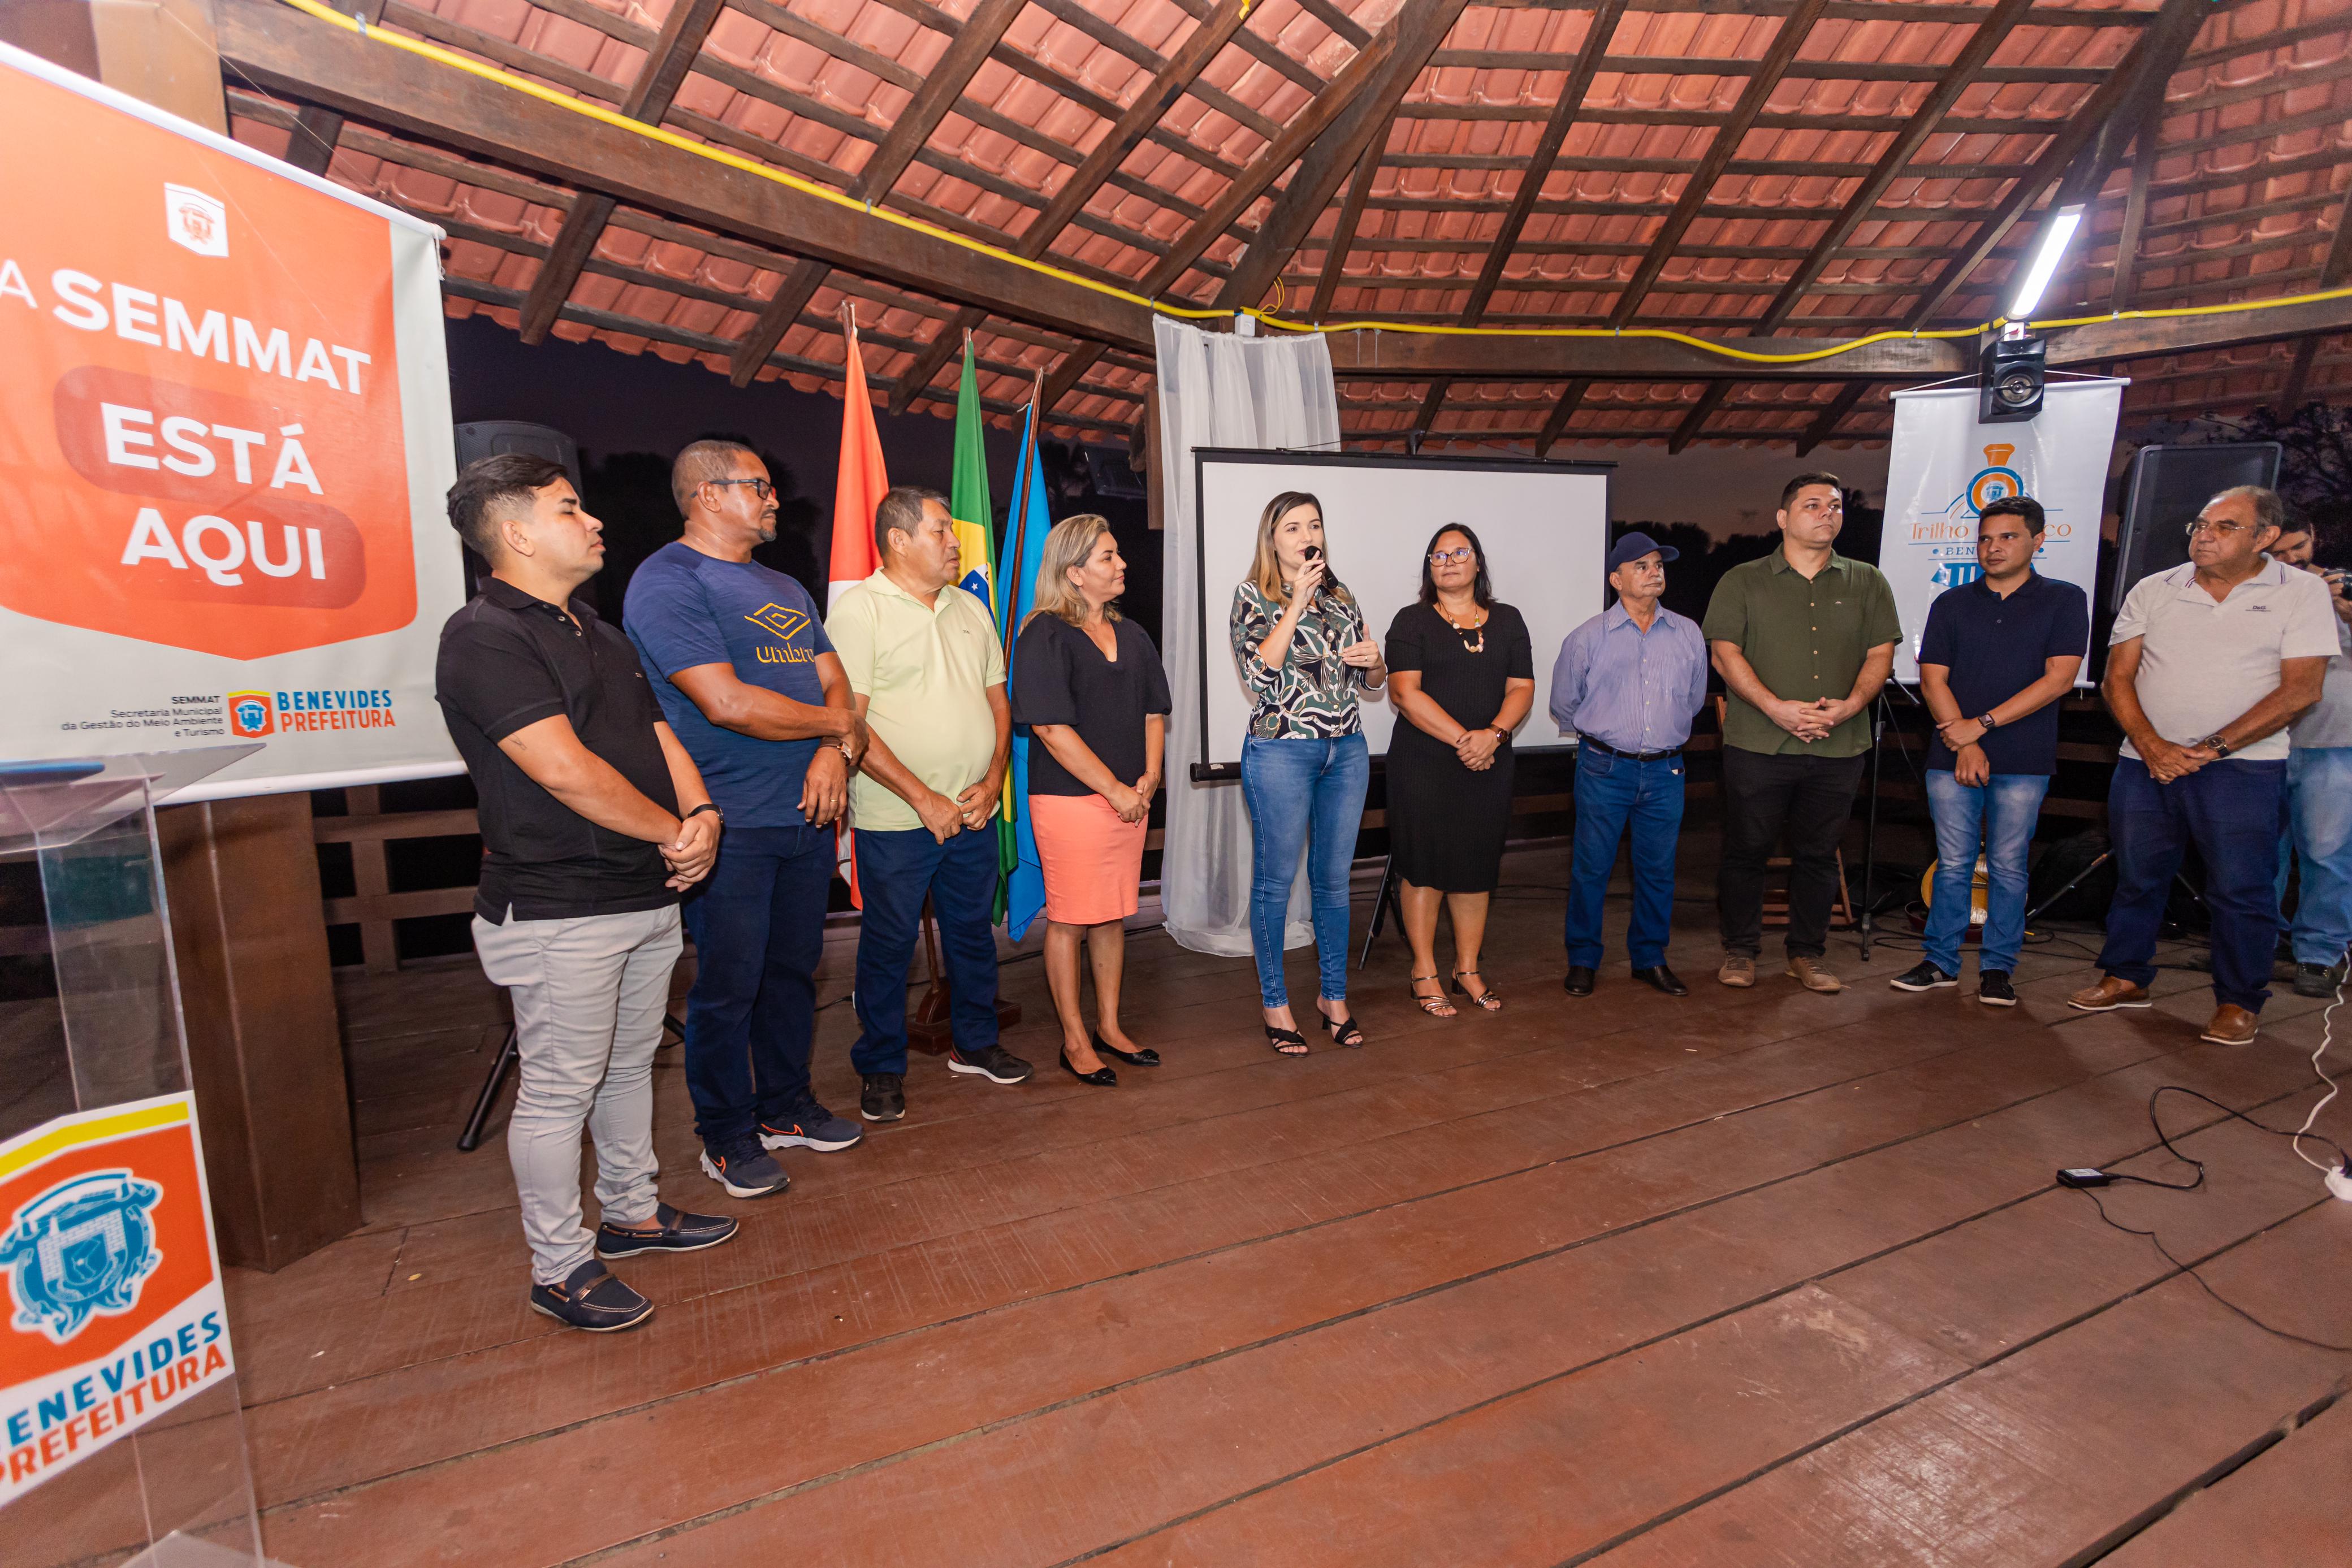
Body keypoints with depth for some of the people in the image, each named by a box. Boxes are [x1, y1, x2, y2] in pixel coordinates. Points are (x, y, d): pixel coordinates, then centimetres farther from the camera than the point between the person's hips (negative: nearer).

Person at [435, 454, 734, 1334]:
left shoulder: (597, 633, 16)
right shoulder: (484, 637, -13)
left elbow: (658, 736, 13)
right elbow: (565, 770, -22)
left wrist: (703, 813, -6)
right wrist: (677, 833, -12)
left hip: (647, 896, 9)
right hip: (558, 911, -8)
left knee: (629, 1066, 19)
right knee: (558, 1092, 4)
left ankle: (632, 1213, 36)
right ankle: (559, 1269, 20)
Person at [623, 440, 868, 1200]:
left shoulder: (786, 588, 18)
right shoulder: (668, 581, -10)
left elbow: (834, 680, 14)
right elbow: (726, 702, -20)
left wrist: (836, 751, -8)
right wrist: (839, 724, -8)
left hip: (807, 816, 8)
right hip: (731, 826, -7)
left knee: (793, 971, 16)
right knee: (727, 988, 5)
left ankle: (785, 1106, 32)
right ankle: (727, 1137, 22)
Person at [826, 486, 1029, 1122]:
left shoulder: (970, 609, 11)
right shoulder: (859, 610, -9)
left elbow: (997, 700, 14)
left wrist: (991, 781, -1)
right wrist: (924, 798, -17)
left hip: (974, 813, 6)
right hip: (895, 821, -6)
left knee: (974, 931, 16)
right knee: (889, 944, 6)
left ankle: (975, 1043, 35)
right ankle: (882, 1069, 24)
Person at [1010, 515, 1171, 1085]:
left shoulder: (1132, 635, 14)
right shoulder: (1045, 636, -9)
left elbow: (1153, 713, 17)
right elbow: (1052, 728, -15)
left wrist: (1149, 778, 1)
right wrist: (1115, 790, -14)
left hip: (1129, 798, 7)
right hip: (1069, 798, -7)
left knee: (1113, 917, 14)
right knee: (1070, 921, 2)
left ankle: (1109, 1027, 28)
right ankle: (1075, 1041, 17)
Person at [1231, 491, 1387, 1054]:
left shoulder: (1341, 597, 13)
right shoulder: (1254, 596, -1)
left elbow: (1370, 682, 19)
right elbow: (1259, 671, -16)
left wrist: (1375, 663, -4)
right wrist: (1296, 604, -16)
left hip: (1347, 752, 5)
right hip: (1281, 751, -5)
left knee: (1334, 879, 12)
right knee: (1275, 880, 2)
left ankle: (1334, 996, 25)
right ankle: (1274, 1003, 16)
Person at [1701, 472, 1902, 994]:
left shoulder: (1867, 582, 13)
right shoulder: (1743, 581, 4)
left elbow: (1881, 654, 8)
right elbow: (1724, 653, -4)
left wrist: (1851, 704, -11)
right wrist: (1775, 707, -16)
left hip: (1838, 747, 3)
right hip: (1758, 744, -2)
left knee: (1819, 854, 10)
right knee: (1747, 850, 4)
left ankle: (1808, 954, 23)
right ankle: (1740, 950, 18)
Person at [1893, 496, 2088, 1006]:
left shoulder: (2064, 601, 4)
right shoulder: (1951, 605, 9)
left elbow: (2058, 679, -6)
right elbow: (1933, 679, 3)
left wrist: (1980, 725, -12)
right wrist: (1963, 744, -8)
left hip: (2023, 761, -1)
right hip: (1952, 758, 1)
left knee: (2008, 866, 4)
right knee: (1953, 863, 5)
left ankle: (1997, 969, 14)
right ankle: (1941, 962, 14)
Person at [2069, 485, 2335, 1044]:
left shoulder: (2301, 592, 1)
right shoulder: (2152, 592, 7)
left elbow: (2300, 689, -6)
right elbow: (2118, 678, 2)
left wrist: (2212, 747, -15)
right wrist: (2152, 746, -11)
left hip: (2241, 767, -3)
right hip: (2146, 762, 3)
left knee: (2241, 888, 0)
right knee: (2136, 877, 11)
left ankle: (2239, 1001, 15)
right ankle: (2126, 977, 24)